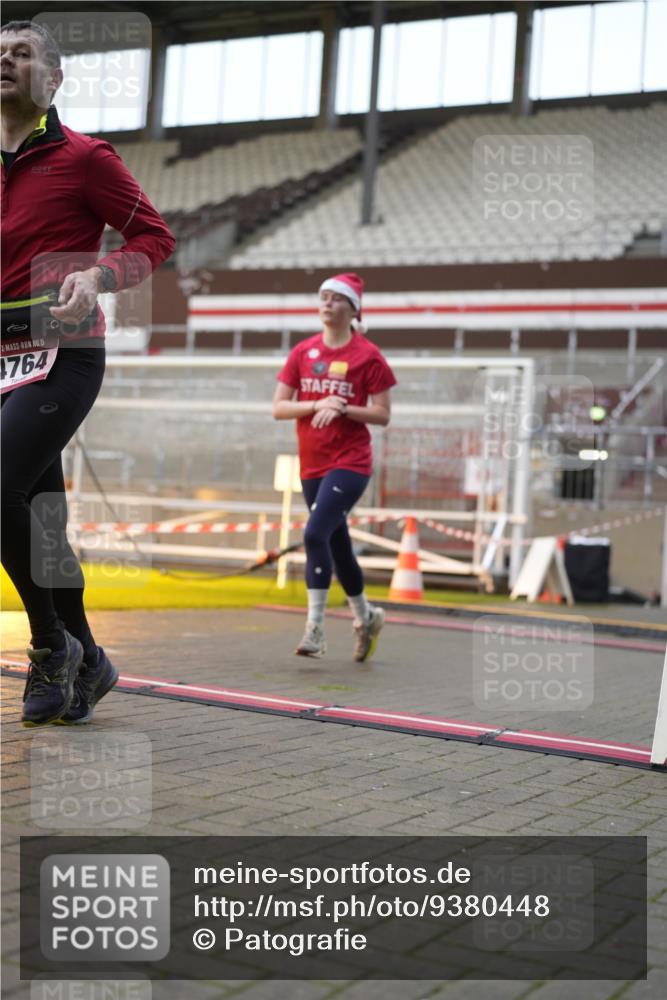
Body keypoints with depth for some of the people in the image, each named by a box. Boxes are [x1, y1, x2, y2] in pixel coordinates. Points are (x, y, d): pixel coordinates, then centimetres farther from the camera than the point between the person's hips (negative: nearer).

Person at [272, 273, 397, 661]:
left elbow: (383, 414, -5)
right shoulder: (303, 352, 7)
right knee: (338, 545, 14)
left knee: (316, 533, -22)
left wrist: (341, 408, -19)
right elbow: (279, 408, 4)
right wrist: (317, 404, -13)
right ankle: (366, 617, 35)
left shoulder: (368, 355, -5)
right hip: (312, 464, 5)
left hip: (350, 463, -5)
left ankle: (316, 628, -16)